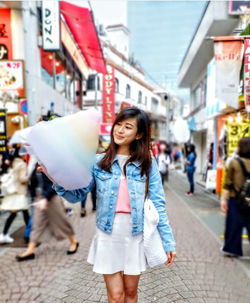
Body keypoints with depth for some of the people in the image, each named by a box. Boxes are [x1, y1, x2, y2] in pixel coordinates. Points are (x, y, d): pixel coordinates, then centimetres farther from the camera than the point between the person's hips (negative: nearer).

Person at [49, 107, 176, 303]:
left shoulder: (148, 163, -4)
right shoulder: (99, 162, -3)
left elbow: (158, 204, -3)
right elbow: (77, 195, -3)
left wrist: (168, 241, -4)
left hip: (135, 235, 1)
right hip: (108, 235, 0)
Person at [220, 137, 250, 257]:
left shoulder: (234, 163, -9)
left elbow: (228, 184, -7)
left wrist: (223, 199, -1)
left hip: (236, 199, -1)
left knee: (234, 224, 12)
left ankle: (231, 248, 27)